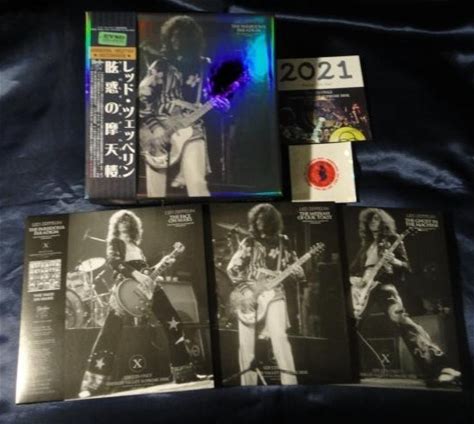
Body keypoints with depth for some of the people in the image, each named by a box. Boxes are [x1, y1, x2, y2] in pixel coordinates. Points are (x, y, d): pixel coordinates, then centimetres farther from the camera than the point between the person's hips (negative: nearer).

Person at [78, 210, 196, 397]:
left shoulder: (135, 245, 28)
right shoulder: (115, 242, 10)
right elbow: (113, 261, -12)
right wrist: (136, 274, -23)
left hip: (145, 286, 7)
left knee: (174, 324, 1)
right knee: (109, 334, -14)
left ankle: (184, 373, 8)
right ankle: (93, 385, -8)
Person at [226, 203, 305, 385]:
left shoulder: (282, 242, 6)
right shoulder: (249, 242, 1)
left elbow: (293, 266, 12)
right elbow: (232, 268, 1)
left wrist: (300, 274, -11)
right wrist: (244, 289, -9)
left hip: (273, 294, 0)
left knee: (279, 337, -14)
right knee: (245, 342, 0)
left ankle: (290, 383, -5)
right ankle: (248, 385, 14)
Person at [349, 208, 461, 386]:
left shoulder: (392, 239, 8)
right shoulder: (366, 245, 21)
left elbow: (407, 268, 2)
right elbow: (353, 268, 26)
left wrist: (394, 261, -18)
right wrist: (352, 278, 4)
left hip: (383, 284, -5)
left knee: (400, 318, -27)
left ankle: (435, 365, -30)